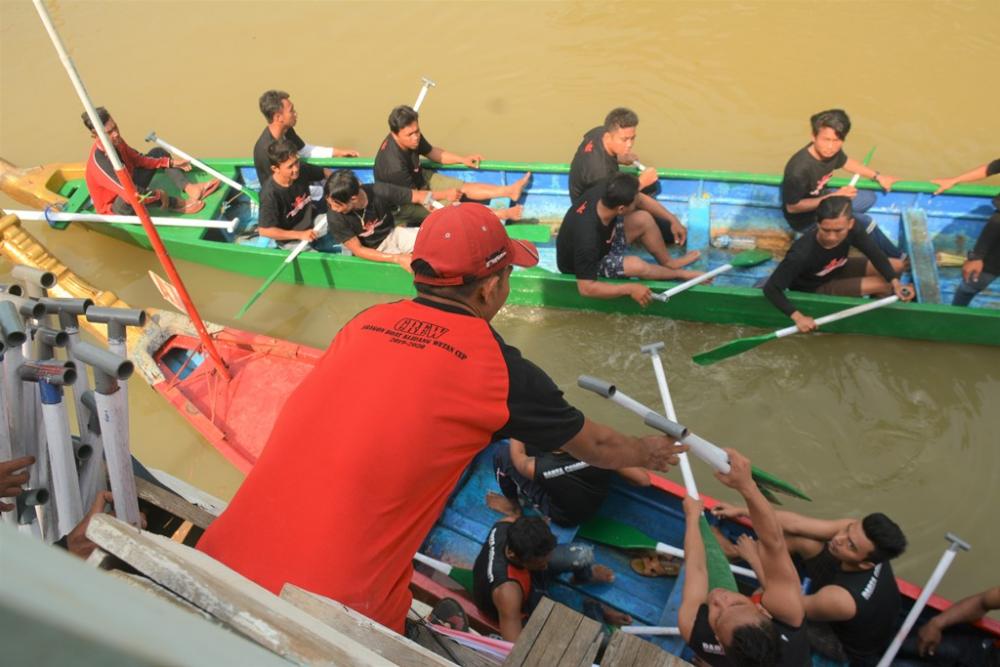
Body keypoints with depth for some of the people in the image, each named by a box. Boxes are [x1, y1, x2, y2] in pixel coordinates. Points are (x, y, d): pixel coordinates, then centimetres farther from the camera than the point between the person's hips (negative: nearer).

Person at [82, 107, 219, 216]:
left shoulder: (115, 142, -12)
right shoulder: (99, 160, -36)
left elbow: (137, 159, 5)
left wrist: (170, 162, -3)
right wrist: (158, 195, -28)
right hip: (117, 209, -9)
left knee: (158, 152, 8)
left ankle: (189, 188, -14)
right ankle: (178, 204, -19)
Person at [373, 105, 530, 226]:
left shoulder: (413, 137, -18)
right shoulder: (394, 166, -39)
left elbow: (432, 152, 4)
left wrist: (462, 159, -4)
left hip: (418, 178, 7)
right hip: (402, 203, -7)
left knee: (463, 187, 1)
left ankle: (510, 190, 1)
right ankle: (504, 214, -11)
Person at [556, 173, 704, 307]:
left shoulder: (604, 191, -24)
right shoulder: (587, 238, -42)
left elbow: (641, 200, -3)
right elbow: (586, 288, -38)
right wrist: (630, 289, -35)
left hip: (603, 242, 7)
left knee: (643, 219, -9)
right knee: (636, 265, -28)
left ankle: (669, 263, 15)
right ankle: (679, 274, 4)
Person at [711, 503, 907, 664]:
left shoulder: (840, 599, -44)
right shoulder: (857, 532, -28)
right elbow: (795, 525, -19)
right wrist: (742, 511, -16)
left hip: (854, 652, -5)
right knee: (799, 538, -8)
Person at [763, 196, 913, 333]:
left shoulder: (851, 230, -26)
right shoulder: (801, 253, -40)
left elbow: (875, 255, -13)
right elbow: (771, 288, -38)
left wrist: (895, 282, -28)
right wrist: (798, 317, -46)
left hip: (836, 270, 6)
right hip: (814, 289, -6)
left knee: (897, 265, 3)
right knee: (884, 284, -12)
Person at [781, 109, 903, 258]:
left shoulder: (831, 151, -15)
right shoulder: (799, 169, -37)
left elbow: (846, 162, 10)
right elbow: (792, 207, -28)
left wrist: (878, 177, 8)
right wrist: (834, 197, -27)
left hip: (821, 200, 8)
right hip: (806, 218, -8)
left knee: (869, 198, 16)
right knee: (866, 223, -12)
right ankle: (898, 258, 11)